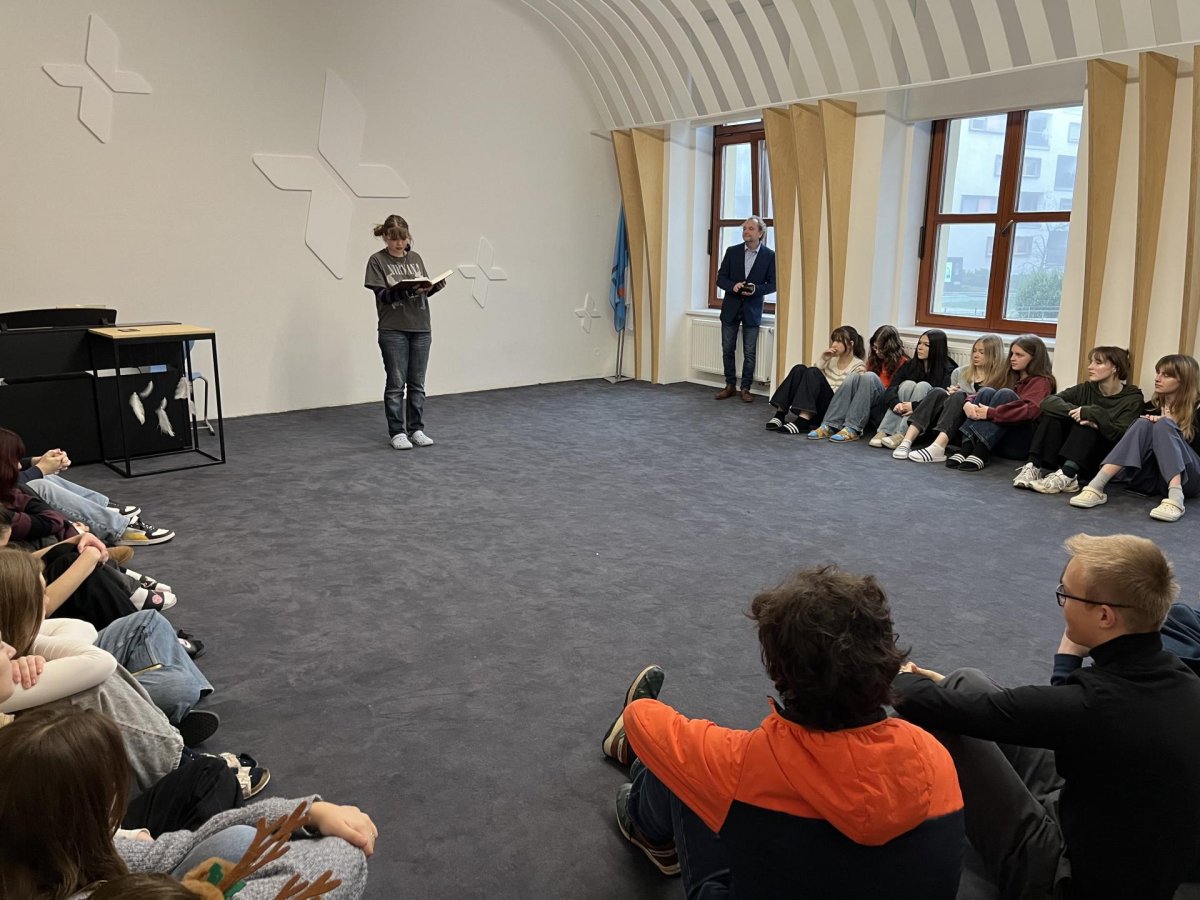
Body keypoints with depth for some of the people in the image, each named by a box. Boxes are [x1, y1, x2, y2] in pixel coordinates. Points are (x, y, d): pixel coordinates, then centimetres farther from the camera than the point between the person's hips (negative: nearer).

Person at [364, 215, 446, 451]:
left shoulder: (416, 258, 11)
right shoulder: (377, 261, -2)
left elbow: (424, 290, 10)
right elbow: (383, 295, -11)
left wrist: (435, 286, -11)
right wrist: (407, 290, -25)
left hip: (421, 328, 4)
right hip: (393, 331, -4)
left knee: (417, 384, 8)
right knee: (396, 384, 0)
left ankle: (416, 429, 16)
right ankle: (397, 432, 8)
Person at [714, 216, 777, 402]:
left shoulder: (770, 256, -3)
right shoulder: (732, 251, 2)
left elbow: (773, 284, -2)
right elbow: (721, 278, 2)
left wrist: (756, 289, -19)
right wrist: (733, 286, -18)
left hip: (752, 309, -2)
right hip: (731, 308, 2)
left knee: (750, 352, 1)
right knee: (727, 350, 7)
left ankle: (745, 388, 12)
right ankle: (730, 386, 19)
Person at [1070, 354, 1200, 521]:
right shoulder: (1152, 406, 15)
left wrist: (1167, 425, -16)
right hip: (1153, 480, 3)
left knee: (1163, 425, -24)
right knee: (1144, 424, -21)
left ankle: (1175, 499, -46)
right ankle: (1095, 488, -39)